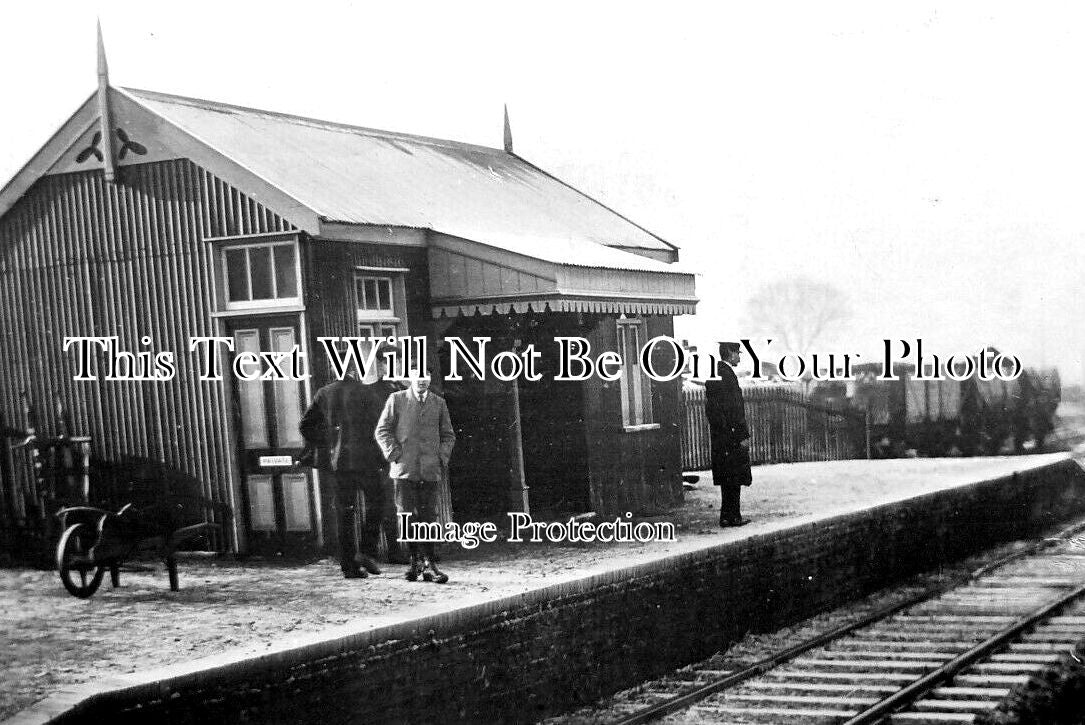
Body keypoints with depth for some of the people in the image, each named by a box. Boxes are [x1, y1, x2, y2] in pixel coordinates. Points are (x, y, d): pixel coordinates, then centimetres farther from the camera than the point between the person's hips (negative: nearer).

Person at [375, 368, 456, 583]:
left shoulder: (439, 403, 12)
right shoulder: (396, 400, 4)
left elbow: (448, 435, 18)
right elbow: (382, 431, 4)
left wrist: (442, 458, 4)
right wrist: (394, 455, -5)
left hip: (431, 471, 2)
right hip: (404, 469, -2)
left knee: (428, 517, 0)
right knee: (407, 517, 0)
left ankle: (429, 564, 1)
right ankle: (414, 561, 10)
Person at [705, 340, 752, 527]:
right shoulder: (727, 374, -16)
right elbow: (734, 408, -19)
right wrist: (743, 435, -16)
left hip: (718, 434, 9)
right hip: (731, 435, -9)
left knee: (726, 478, 13)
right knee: (734, 477, -3)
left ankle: (726, 516, 16)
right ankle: (732, 516, 0)